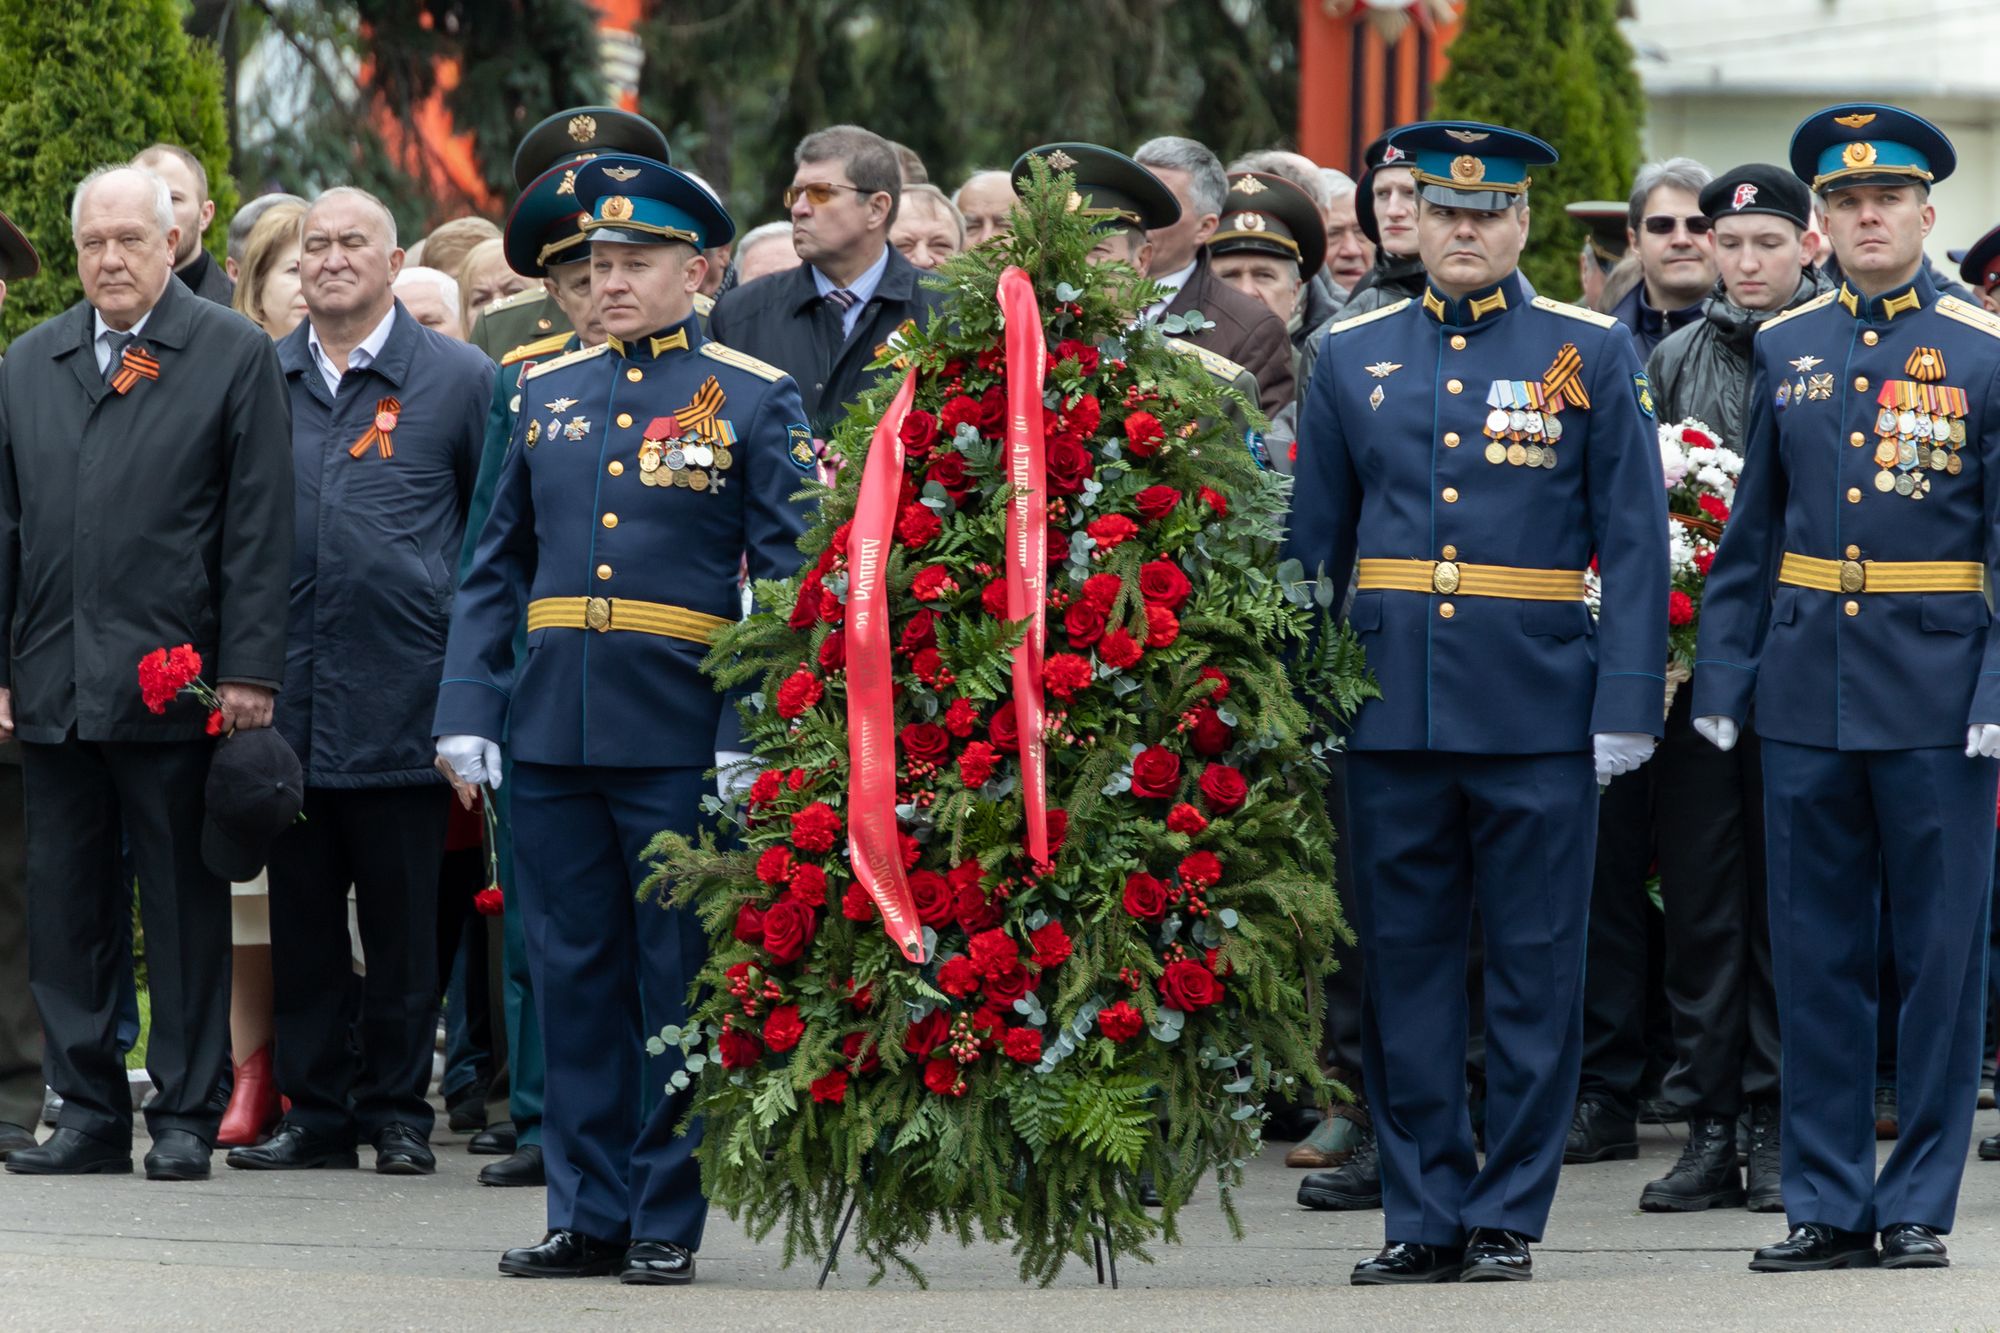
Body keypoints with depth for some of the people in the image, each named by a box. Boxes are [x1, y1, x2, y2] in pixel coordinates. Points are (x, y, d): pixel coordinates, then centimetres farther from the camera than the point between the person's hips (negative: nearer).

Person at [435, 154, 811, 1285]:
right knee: (574, 973, 7)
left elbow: (788, 582, -4)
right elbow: (496, 568, 14)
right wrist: (468, 710, 3)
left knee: (678, 973, 1)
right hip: (553, 724, 4)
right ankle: (588, 1213, 13)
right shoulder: (545, 394, 12)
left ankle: (667, 1220, 8)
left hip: (681, 735, -4)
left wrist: (754, 733, -14)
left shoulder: (756, 400, 0)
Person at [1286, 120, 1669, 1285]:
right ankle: (1425, 1216, 11)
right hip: (1393, 705, 2)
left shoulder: (1592, 355, 3)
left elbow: (1634, 542, 0)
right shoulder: (1354, 358, 10)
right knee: (1405, 966, 5)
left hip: (1539, 709, -2)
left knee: (1535, 970, 1)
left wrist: (1629, 702, -8)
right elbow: (1313, 543, 13)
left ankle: (1510, 1217, 8)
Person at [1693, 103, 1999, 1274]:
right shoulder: (1786, 350, 9)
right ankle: (1829, 1205, 12)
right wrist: (1722, 678, 6)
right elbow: (1753, 530, 13)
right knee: (1817, 956, 6)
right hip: (1806, 694, 3)